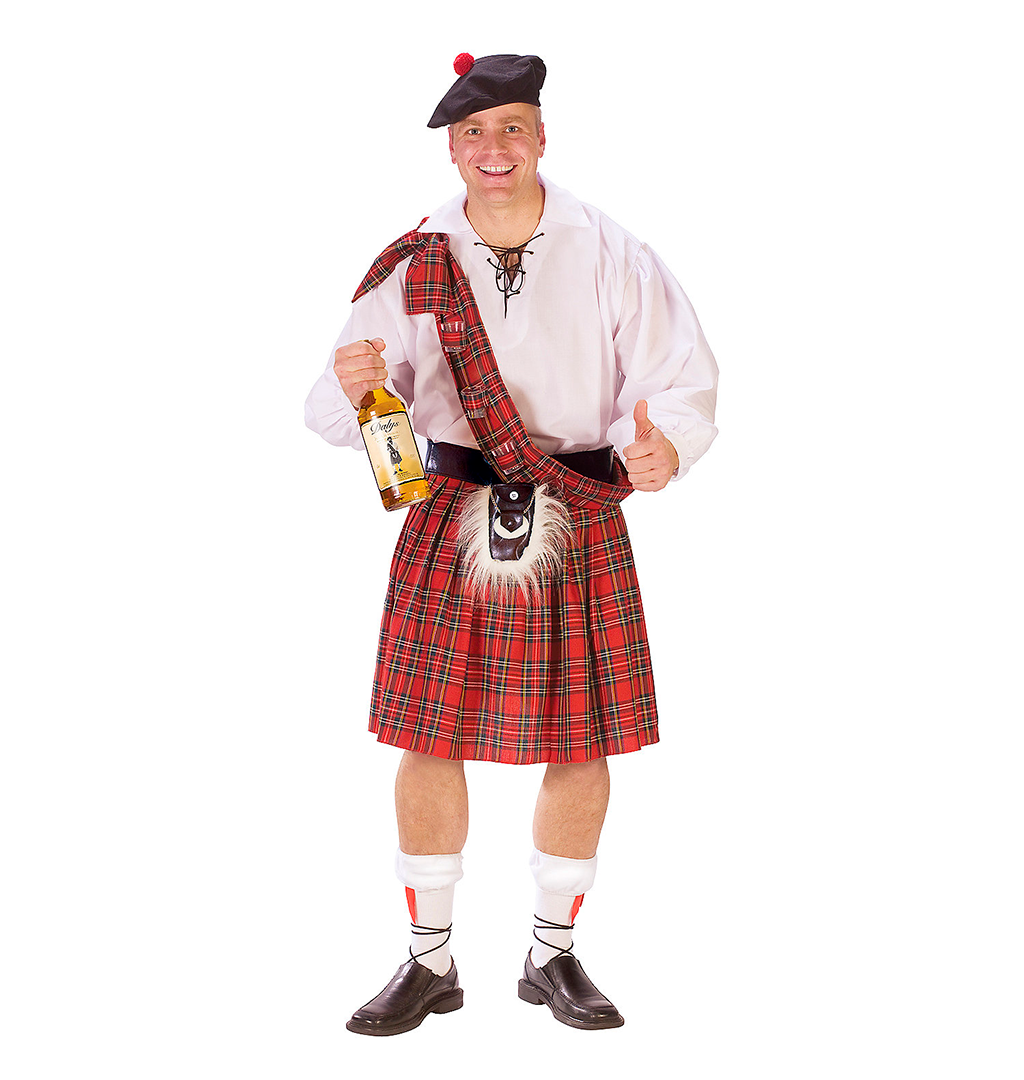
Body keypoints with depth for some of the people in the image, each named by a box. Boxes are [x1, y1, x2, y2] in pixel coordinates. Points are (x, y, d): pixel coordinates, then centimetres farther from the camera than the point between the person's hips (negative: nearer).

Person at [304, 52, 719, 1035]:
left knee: (584, 743, 5)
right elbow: (339, 415, 2)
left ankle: (553, 955, 25)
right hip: (452, 515, 1)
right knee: (428, 736, 1)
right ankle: (430, 961, 19)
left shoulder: (609, 256, -2)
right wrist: (351, 386, -22)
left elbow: (681, 381, -2)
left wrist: (663, 445, -24)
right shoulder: (415, 265, 1)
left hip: (580, 520, 0)